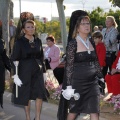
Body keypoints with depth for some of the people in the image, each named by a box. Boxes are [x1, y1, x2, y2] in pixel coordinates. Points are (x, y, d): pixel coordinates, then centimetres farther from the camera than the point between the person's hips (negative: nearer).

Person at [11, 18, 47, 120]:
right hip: (25, 71, -3)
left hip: (37, 71, 4)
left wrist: (44, 72, 12)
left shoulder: (38, 41, 6)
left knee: (40, 94, -4)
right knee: (26, 95, 5)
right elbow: (14, 59, -8)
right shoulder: (19, 42, -7)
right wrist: (15, 75, -14)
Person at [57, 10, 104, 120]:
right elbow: (69, 66, -11)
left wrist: (101, 77, 13)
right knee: (73, 111, 10)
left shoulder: (91, 42, 8)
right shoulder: (73, 43, -10)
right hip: (77, 82, -5)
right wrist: (69, 86, -14)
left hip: (92, 82, 5)